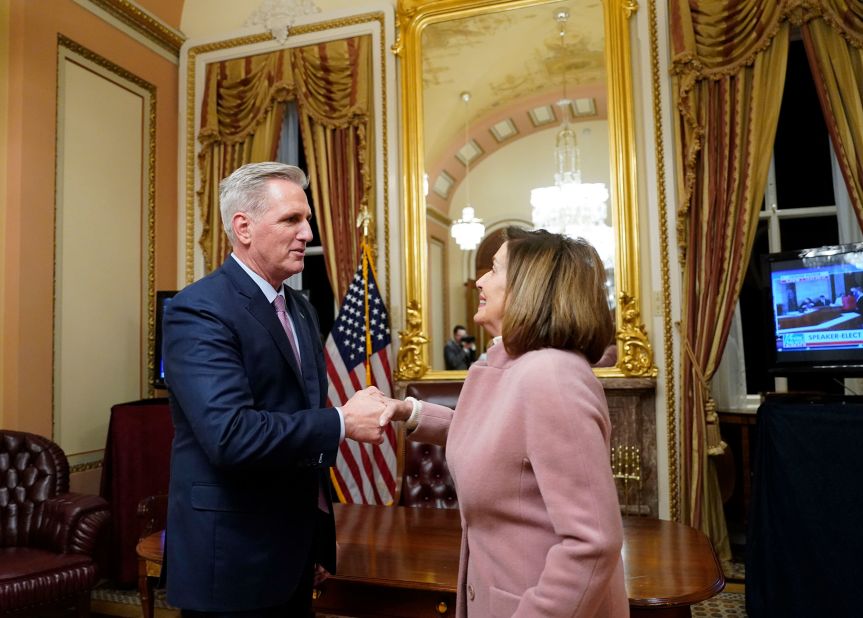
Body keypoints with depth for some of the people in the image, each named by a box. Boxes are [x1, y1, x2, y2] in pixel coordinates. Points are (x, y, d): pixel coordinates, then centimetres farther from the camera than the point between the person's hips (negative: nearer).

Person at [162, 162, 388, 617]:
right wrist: (342, 422, -20)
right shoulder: (199, 310, -17)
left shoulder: (301, 309, 9)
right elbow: (230, 435, -29)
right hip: (232, 561, -7)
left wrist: (320, 538, 14)